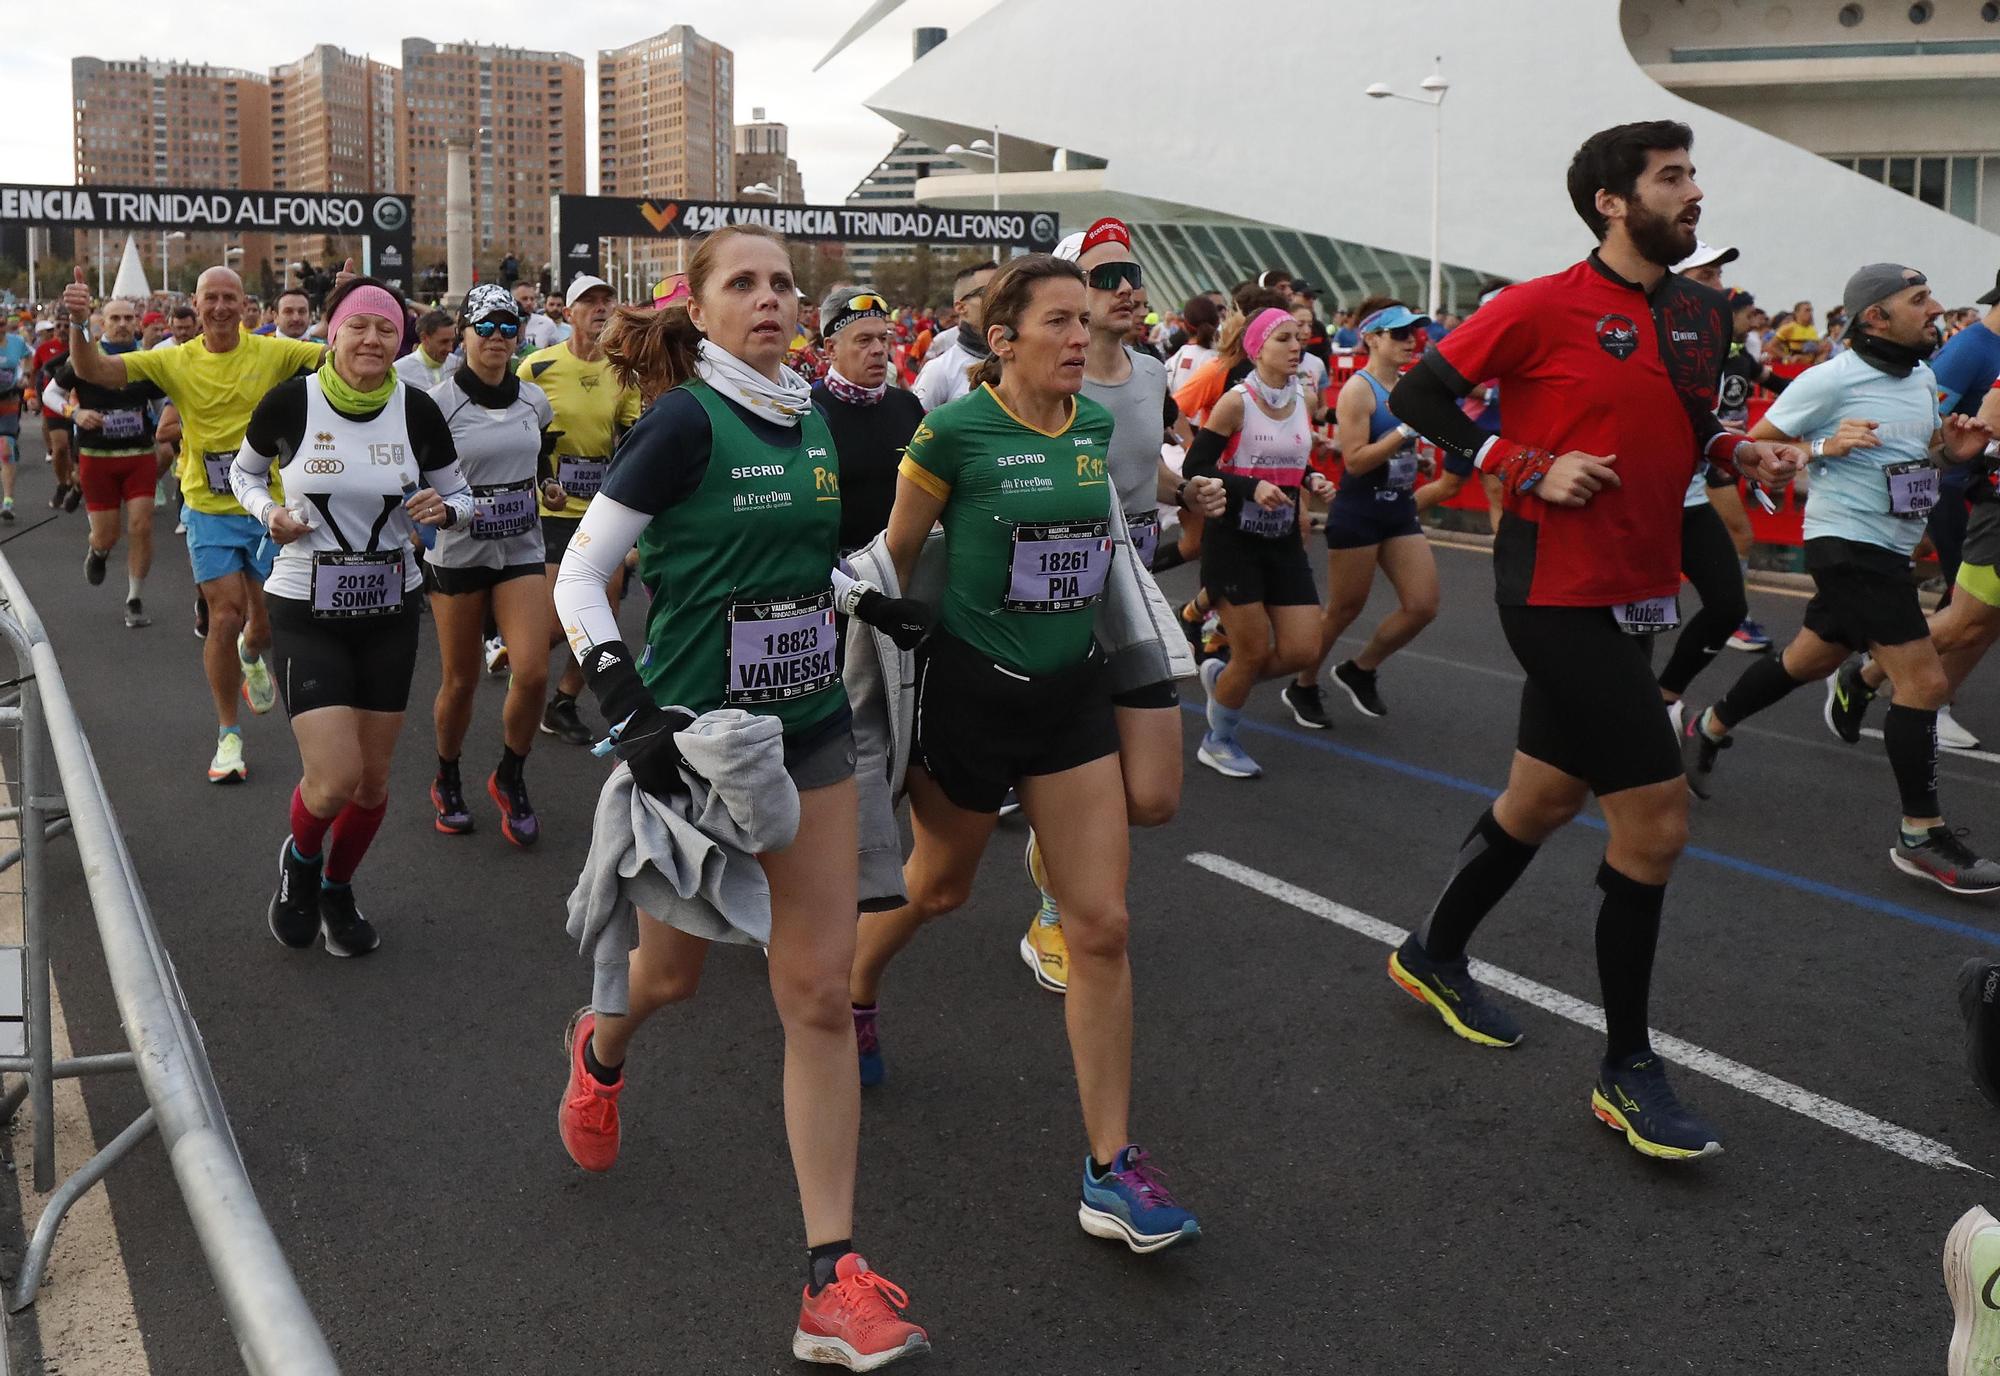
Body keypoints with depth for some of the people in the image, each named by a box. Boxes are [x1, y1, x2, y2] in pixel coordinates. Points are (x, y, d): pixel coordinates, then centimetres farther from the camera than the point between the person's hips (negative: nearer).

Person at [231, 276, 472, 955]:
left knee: (374, 778, 10)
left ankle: (337, 888, 39)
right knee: (335, 778, -14)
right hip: (306, 613, -3)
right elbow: (243, 471, 9)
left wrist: (442, 509, -16)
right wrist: (268, 512, -11)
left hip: (389, 612, 3)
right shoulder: (290, 402, -10)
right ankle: (300, 858, 22)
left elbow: (462, 498, 6)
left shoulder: (416, 410, -6)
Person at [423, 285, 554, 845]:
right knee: (460, 680, 6)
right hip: (458, 553, -3)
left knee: (533, 672, -12)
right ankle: (447, 781, 31)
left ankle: (510, 777, 13)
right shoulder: (439, 403, -8)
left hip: (522, 550, 3)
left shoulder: (534, 400, 5)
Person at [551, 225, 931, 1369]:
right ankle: (603, 1047, 55)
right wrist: (632, 708, -22)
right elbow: (579, 578, -13)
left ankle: (833, 1276, 6)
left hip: (811, 726, 5)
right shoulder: (685, 422, -13)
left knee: (820, 992, 0)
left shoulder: (812, 420, 5)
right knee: (675, 970, 16)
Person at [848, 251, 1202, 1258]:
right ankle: (854, 995, 53)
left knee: (1102, 926, -2)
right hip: (970, 685, -4)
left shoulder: (1097, 427, 1)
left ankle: (1110, 1169, 6)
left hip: (1072, 689, 4)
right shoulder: (955, 431, -14)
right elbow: (896, 554, -4)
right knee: (940, 885, 18)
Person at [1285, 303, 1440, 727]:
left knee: (1423, 605, 1)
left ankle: (1360, 670, 22)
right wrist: (1407, 429, -24)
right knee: (1344, 609, 4)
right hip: (1358, 512, -7)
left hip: (1400, 509, 7)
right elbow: (1354, 461, -22)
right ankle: (1303, 687, 25)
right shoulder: (1358, 389, -13)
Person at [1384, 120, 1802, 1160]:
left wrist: (1740, 451, 2)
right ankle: (1626, 1070, 5)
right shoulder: (1546, 306, -11)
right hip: (1558, 592, -8)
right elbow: (1417, 394, -9)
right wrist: (1530, 471, -17)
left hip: (1631, 594, 8)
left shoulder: (1704, 314, 10)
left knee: (1544, 797, 19)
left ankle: (1434, 955, 41)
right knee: (1657, 818, -9)